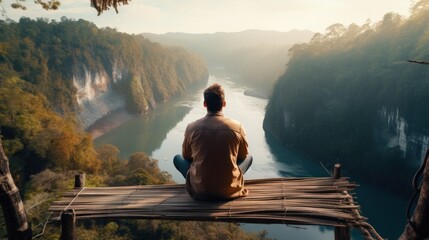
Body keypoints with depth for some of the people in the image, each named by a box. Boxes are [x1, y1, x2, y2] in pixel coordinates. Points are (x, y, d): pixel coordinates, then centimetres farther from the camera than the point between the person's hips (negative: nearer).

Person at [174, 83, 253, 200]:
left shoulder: (192, 127, -11)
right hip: (229, 190, 1)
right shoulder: (237, 127, -12)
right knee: (249, 157, 25)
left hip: (199, 191, 0)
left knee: (177, 158, 22)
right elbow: (243, 155, 7)